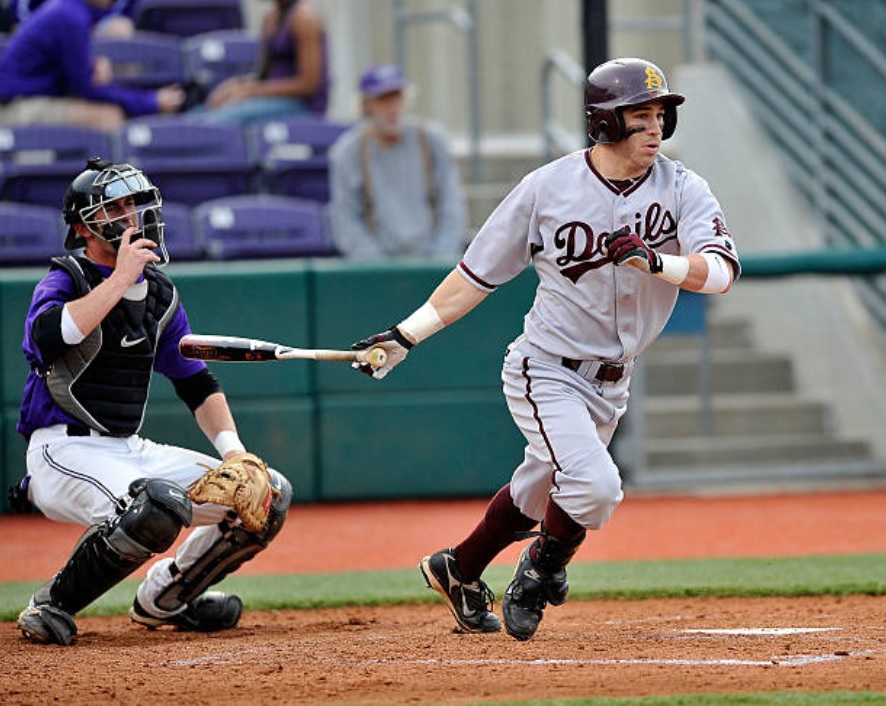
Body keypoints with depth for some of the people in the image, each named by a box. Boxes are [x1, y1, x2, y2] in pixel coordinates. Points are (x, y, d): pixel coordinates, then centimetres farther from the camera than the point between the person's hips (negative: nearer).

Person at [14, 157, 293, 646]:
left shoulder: (159, 293, 14)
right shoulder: (63, 281, -7)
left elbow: (197, 382, 19)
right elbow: (48, 338, -31)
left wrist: (232, 450, 4)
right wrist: (119, 279, -24)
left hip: (133, 453, 8)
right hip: (65, 453, -8)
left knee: (269, 495, -1)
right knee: (159, 505, -37)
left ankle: (164, 597, 16)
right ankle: (53, 605, -16)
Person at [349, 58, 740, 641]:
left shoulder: (682, 190, -9)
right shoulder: (547, 188, -13)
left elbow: (721, 271, -23)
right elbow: (478, 274, -4)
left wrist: (654, 261, -40)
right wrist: (406, 335, -7)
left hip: (611, 384, 5)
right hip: (546, 371, -5)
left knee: (538, 492, 21)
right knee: (594, 484, -23)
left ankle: (458, 571, 46)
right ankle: (541, 570, 6)